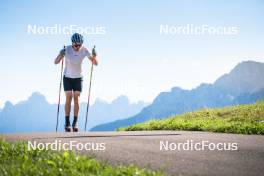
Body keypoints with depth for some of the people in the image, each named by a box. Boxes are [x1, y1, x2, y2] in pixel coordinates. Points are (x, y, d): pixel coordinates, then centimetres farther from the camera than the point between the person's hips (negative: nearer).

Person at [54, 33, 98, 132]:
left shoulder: (84, 50, -17)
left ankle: (75, 123, 4)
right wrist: (61, 55, -45)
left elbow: (95, 63, -13)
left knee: (76, 100, -3)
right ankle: (67, 123, -7)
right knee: (68, 99, -10)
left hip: (78, 78, 1)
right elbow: (56, 62, -25)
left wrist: (94, 57, -35)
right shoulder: (66, 49, -21)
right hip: (67, 77, -1)